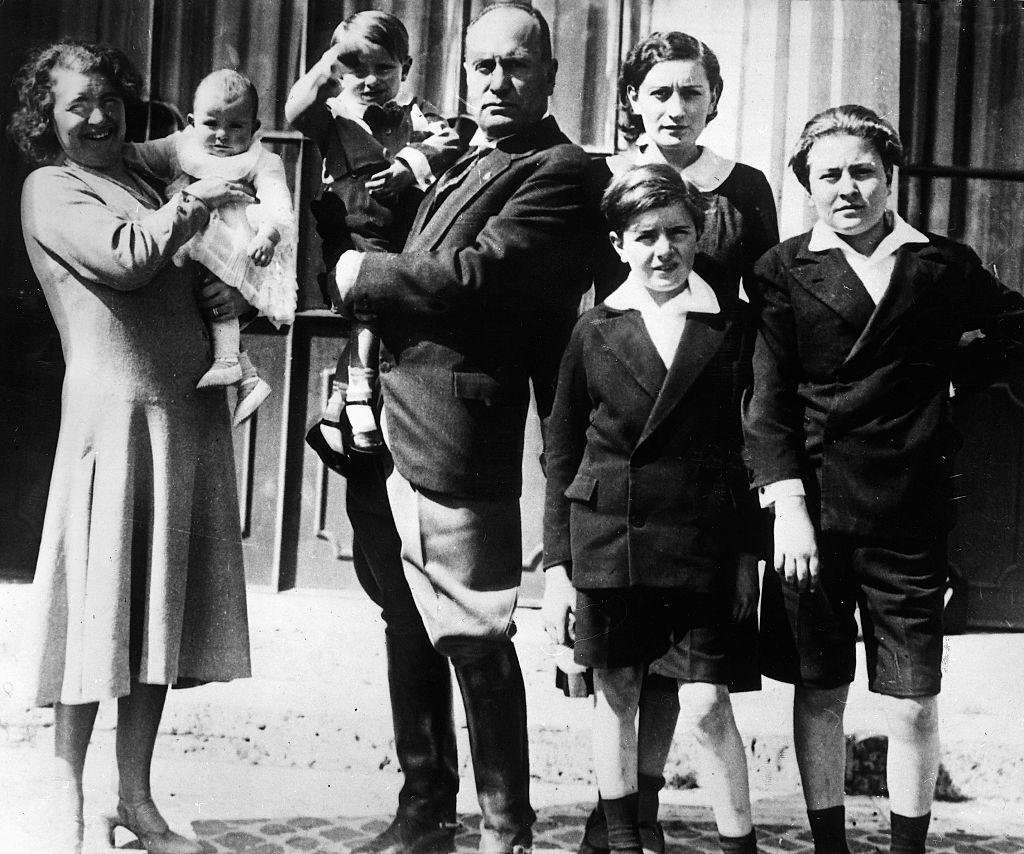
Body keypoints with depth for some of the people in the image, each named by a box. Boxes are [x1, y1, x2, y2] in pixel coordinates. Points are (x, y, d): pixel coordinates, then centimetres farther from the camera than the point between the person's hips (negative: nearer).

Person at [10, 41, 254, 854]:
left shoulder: (146, 178, 21)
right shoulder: (51, 187, 1)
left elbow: (182, 280, 28)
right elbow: (126, 259, -16)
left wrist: (227, 294, 7)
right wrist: (190, 202, -4)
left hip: (191, 410, 7)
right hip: (118, 408, -6)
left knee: (161, 604, 9)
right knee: (100, 603, -2)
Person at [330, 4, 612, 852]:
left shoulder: (562, 174, -11)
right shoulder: (469, 162, 18)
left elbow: (478, 273, -22)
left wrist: (364, 273, -10)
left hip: (461, 443, -9)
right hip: (406, 432, 10)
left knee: (475, 642, 1)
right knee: (418, 628, 19)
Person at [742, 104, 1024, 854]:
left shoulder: (944, 265, 7)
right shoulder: (784, 270, 3)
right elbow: (767, 398, -2)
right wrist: (788, 505, -11)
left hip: (912, 518, 1)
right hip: (814, 512, 0)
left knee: (914, 706, 4)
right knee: (819, 693, 9)